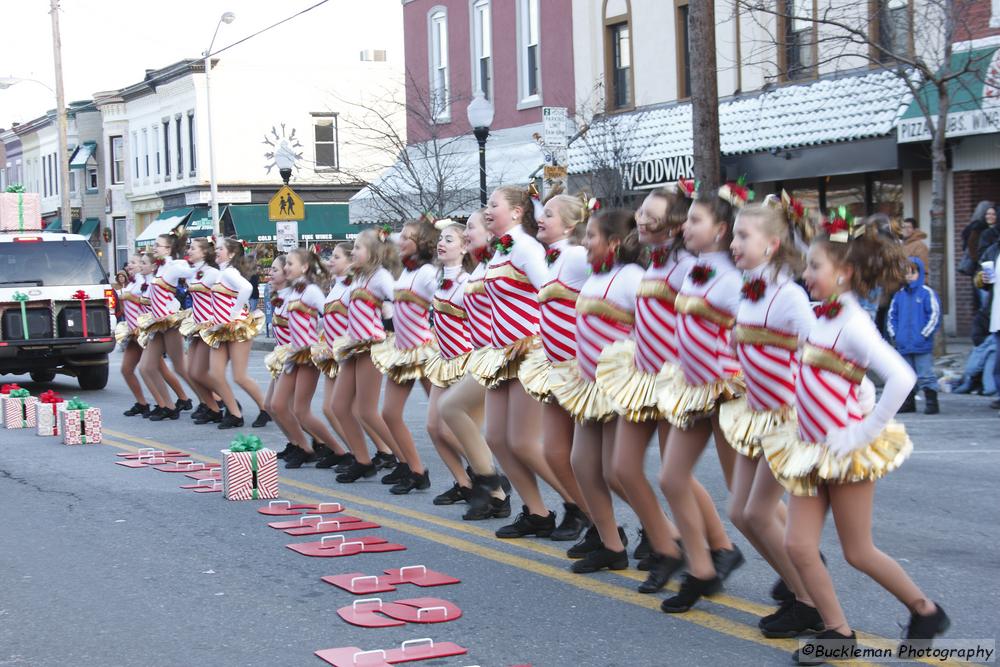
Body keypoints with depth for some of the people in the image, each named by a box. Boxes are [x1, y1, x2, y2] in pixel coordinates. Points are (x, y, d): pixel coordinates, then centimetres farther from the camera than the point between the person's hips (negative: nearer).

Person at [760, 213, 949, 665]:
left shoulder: (852, 324, -18)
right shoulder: (823, 317, 7)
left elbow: (901, 378, -29)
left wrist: (864, 432, -23)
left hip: (845, 451, -7)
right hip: (811, 448, 8)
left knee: (858, 552, 4)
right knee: (798, 545, 3)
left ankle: (925, 611, 24)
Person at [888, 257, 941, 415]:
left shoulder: (927, 293, -6)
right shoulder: (899, 295, 9)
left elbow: (934, 315, -7)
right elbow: (892, 315, 16)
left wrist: (924, 335, -11)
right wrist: (894, 335, 6)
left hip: (922, 345, -5)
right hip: (903, 345, 5)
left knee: (925, 374, -4)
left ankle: (932, 402, 2)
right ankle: (909, 402, 21)